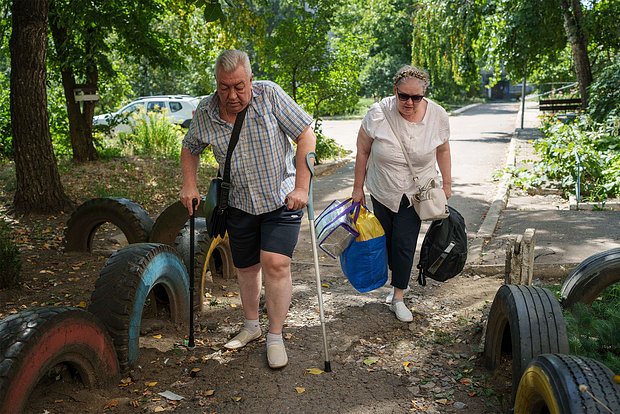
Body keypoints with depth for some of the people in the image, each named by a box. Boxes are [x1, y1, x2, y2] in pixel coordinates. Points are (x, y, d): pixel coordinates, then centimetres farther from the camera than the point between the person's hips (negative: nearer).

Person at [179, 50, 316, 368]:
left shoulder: (270, 95, -15)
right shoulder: (204, 113, -6)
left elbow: (306, 137, -14)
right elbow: (190, 149, 13)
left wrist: (302, 187, -18)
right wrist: (189, 186, 1)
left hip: (281, 199, -3)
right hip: (240, 204, 4)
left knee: (276, 263, -15)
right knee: (245, 267, 14)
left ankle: (275, 337, 2)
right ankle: (251, 326, 36)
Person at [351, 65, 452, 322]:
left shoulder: (438, 116, -15)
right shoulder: (378, 114, -20)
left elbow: (443, 151, 3)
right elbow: (363, 152, -9)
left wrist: (447, 184, 8)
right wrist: (358, 188, -3)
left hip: (416, 194, 0)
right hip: (382, 192, 1)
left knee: (404, 243, -6)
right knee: (388, 240, 12)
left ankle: (398, 297, 8)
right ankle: (400, 280, 38)